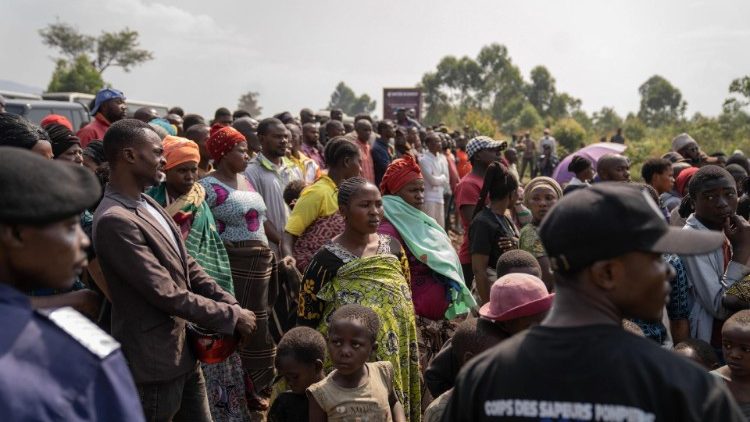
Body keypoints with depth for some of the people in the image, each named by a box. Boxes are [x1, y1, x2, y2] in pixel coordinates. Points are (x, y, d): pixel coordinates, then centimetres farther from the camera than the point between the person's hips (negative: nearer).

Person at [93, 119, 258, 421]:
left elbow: (188, 268, 11)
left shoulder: (148, 204, 7)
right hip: (155, 362, -9)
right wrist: (232, 317, -16)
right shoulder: (114, 221, -23)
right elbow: (167, 294, -25)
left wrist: (232, 305, -1)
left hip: (184, 351, 9)